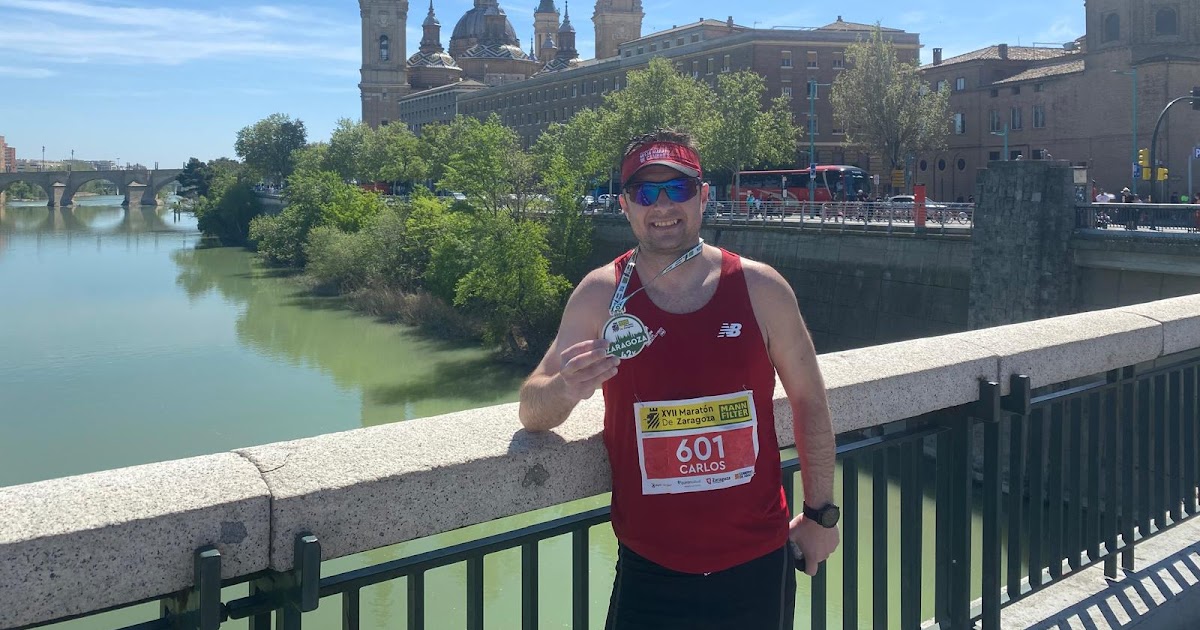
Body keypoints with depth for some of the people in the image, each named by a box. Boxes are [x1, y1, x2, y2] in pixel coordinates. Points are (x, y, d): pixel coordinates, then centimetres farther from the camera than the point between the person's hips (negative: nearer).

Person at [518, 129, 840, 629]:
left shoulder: (761, 288, -7)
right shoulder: (600, 295, -7)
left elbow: (809, 401, 5)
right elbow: (531, 411, -3)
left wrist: (820, 514, 9)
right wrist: (566, 389, -26)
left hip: (757, 564, 1)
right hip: (650, 570, 0)